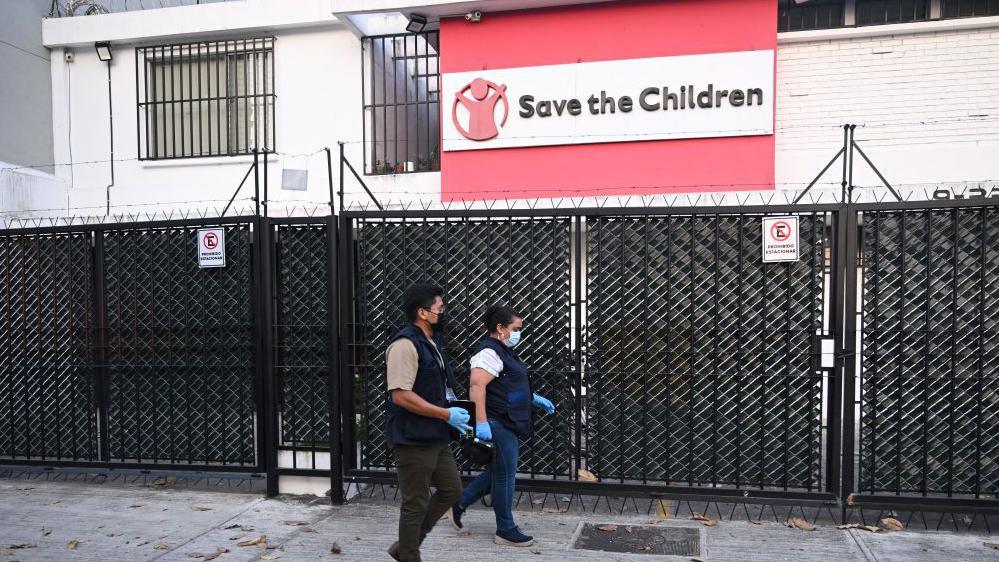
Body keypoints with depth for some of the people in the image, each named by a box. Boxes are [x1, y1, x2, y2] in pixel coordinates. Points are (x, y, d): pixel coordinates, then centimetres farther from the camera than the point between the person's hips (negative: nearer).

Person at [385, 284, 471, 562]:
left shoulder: (432, 342, 14)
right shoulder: (405, 344, -18)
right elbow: (401, 395, -25)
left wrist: (452, 409, 10)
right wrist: (446, 414, -21)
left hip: (436, 437, 10)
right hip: (413, 439, -10)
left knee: (451, 489, 15)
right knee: (415, 504, 2)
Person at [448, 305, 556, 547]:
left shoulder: (504, 351, 17)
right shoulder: (489, 352, -17)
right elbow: (477, 386, -27)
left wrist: (534, 398, 23)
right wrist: (481, 422, -32)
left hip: (509, 423, 11)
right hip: (498, 423, -11)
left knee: (497, 471, 17)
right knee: (505, 475, 0)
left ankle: (459, 504, 29)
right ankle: (506, 531, 13)